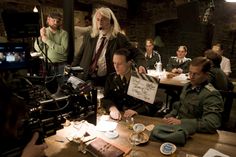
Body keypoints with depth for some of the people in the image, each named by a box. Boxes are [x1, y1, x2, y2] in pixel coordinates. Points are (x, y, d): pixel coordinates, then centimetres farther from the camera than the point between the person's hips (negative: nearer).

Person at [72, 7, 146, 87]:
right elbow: (79, 57, 14)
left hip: (107, 82, -3)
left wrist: (141, 65, -27)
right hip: (85, 79, 3)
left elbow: (136, 53, -8)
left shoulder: (119, 38, -6)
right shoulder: (89, 37, 6)